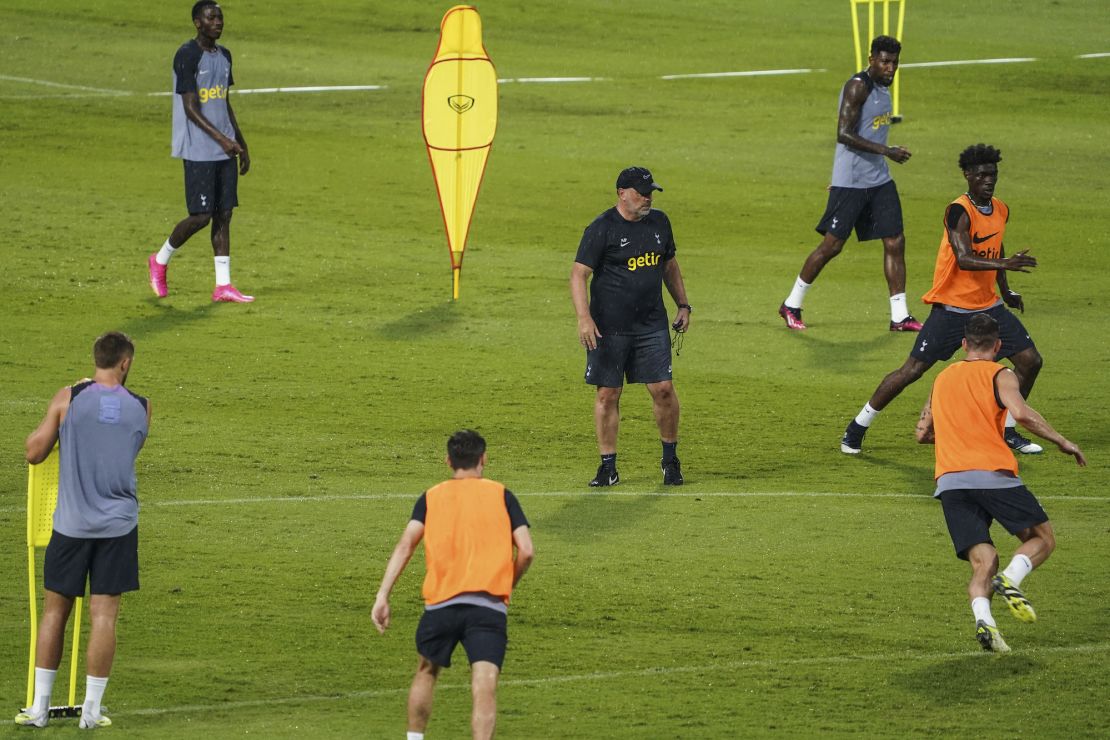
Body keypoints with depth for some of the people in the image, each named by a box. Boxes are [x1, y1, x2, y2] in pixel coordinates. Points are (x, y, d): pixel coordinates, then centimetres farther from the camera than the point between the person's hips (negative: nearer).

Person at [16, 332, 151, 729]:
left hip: (71, 522, 0)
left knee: (55, 610, 10)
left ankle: (39, 707, 12)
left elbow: (34, 453, -1)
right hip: (118, 524, 1)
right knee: (104, 615, 3)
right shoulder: (141, 408, 1)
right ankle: (91, 709, 4)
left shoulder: (68, 399, -5)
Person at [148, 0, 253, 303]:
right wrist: (221, 139, -22)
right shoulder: (187, 56, -12)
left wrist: (242, 146, 19)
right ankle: (160, 261, 15)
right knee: (201, 215, -7)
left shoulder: (224, 56, 14)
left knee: (223, 214, 3)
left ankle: (223, 285, 3)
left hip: (225, 151, 7)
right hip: (199, 151, -7)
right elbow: (191, 109, -15)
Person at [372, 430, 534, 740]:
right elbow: (526, 550, 3)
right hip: (489, 605, -2)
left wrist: (382, 596, -5)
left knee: (427, 671, 27)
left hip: (441, 602, 2)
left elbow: (405, 545, 0)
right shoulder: (501, 495, 11)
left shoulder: (431, 497, 14)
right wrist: (507, 586, 21)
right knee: (485, 687, -11)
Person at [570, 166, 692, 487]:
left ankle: (670, 459, 15)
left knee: (663, 389, -3)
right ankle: (608, 467, 9)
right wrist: (584, 318, -24)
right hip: (609, 327, -4)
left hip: (652, 325, 4)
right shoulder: (601, 229, -10)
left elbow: (669, 265, 23)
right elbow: (579, 273, -13)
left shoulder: (659, 222, 8)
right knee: (608, 394, 0)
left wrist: (683, 305, 18)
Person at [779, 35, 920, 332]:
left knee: (895, 242, 2)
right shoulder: (858, 87, -17)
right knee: (832, 245, -3)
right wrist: (886, 151, -26)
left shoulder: (882, 86, 12)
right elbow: (844, 134, -24)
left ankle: (899, 316, 5)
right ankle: (791, 305, 11)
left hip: (879, 179, 8)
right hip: (850, 182, -8)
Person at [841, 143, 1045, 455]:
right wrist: (1004, 264, -43)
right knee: (913, 370, -7)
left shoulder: (1000, 211, 6)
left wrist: (1006, 291, 23)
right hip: (951, 308, -7)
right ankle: (857, 427, 6)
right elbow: (964, 259, -31)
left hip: (988, 306, 7)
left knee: (1030, 361, 1)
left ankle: (1007, 431, 16)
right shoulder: (959, 211, -18)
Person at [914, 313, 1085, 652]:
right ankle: (1010, 579, -21)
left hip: (949, 480, 4)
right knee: (1042, 540, 10)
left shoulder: (942, 378, 22)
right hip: (993, 474, -4)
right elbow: (1021, 413, -12)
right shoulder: (999, 375, 6)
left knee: (983, 562, 2)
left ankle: (983, 617, -28)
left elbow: (923, 433, 29)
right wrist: (1061, 441, -1)